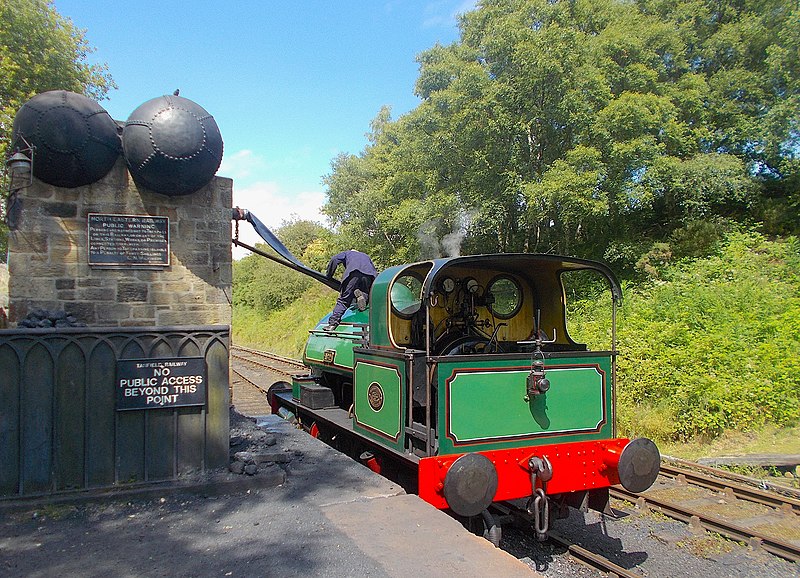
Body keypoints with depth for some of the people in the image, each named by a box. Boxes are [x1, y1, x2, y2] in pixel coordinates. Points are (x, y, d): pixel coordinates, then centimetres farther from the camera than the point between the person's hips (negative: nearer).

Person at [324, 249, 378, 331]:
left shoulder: (347, 253, 33)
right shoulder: (366, 256, 44)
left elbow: (334, 259, 16)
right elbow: (375, 272, 37)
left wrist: (328, 275, 23)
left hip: (353, 273, -3)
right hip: (368, 275, 3)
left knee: (343, 300, -3)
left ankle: (332, 323, -16)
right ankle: (364, 296, -19)